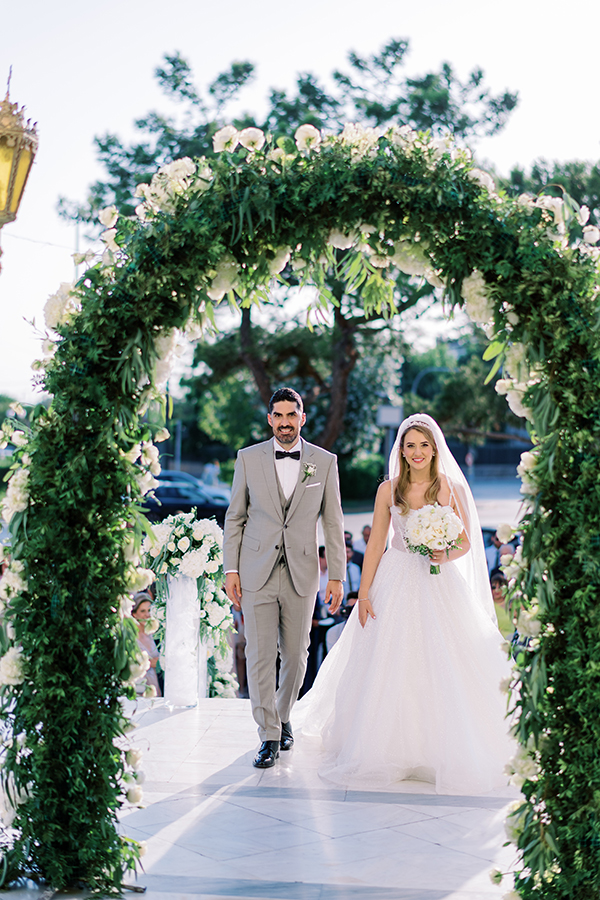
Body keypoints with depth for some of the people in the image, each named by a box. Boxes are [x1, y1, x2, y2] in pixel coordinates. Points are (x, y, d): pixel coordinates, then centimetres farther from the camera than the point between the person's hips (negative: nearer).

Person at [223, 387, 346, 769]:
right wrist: (230, 569, 1)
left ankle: (283, 717, 33)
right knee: (260, 656, -3)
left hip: (301, 575, 1)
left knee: (295, 655, 9)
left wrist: (336, 576, 1)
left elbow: (333, 522, 4)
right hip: (257, 574, 0)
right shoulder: (248, 458, 3)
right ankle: (269, 736, 7)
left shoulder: (325, 461, 2)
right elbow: (235, 517, 7)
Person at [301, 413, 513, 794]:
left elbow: (466, 541, 4)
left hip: (439, 585, -1)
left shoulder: (451, 488, 0)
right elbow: (376, 544, 5)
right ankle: (386, 750, 13)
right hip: (395, 583, 1)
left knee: (442, 670, -3)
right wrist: (363, 594, 0)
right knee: (386, 669, 1)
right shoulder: (389, 489, 3)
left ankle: (442, 752, 10)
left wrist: (447, 555, -18)